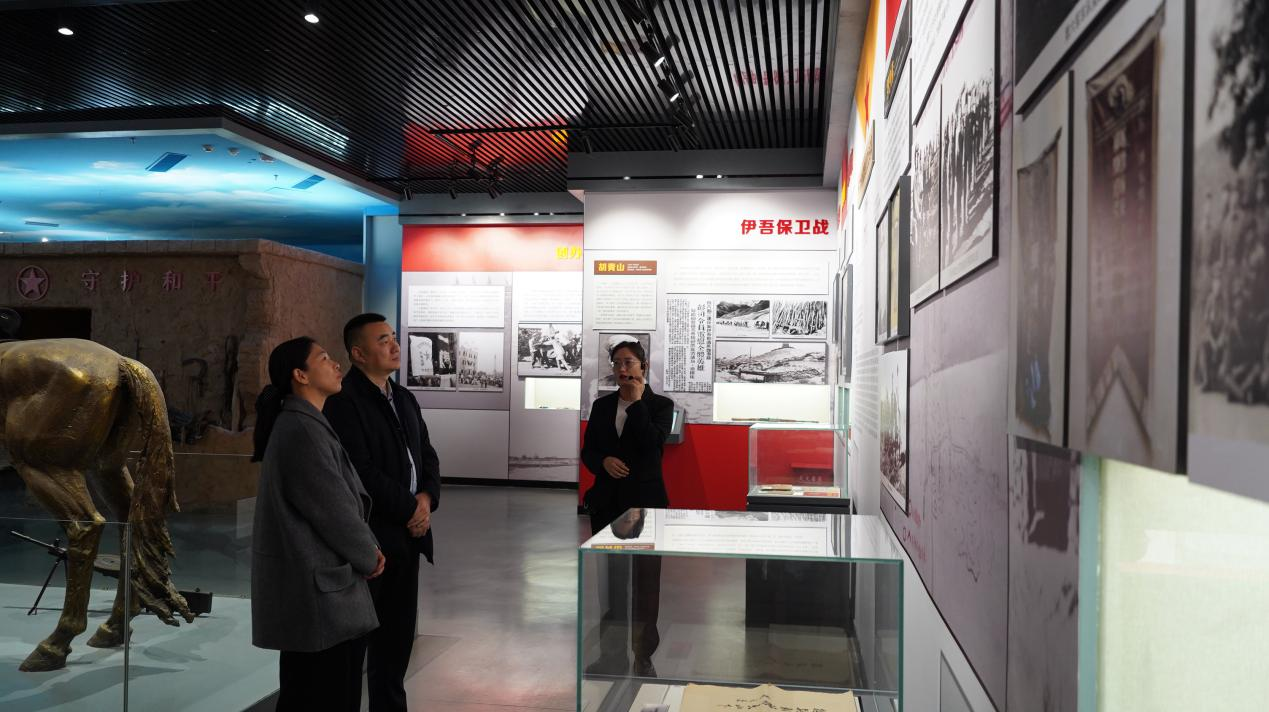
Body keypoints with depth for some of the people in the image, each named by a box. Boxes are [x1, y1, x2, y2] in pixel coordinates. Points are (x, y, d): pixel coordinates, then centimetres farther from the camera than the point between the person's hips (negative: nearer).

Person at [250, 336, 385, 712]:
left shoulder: (308, 424, 13)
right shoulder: (301, 430, -18)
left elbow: (346, 496, 15)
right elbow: (332, 507, -17)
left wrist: (366, 547, 4)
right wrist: (368, 554, -3)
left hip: (324, 582, 10)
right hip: (315, 586, -10)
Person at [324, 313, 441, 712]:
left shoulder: (404, 398, 14)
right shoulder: (344, 402, -13)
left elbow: (427, 455, 15)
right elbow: (361, 472, -20)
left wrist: (427, 498, -4)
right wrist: (409, 509, -13)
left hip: (407, 533, 8)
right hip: (367, 537, -8)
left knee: (398, 633, 15)